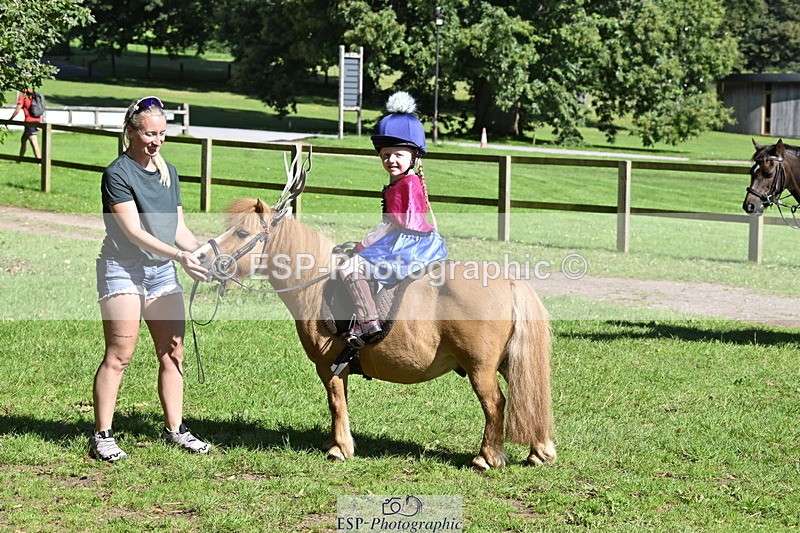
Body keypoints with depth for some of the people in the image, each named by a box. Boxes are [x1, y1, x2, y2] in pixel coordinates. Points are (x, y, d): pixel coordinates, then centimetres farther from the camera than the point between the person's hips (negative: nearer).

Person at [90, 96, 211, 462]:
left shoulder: (168, 173, 13)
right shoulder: (118, 174, -10)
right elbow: (134, 232, -18)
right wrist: (179, 255, -26)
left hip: (163, 271, 7)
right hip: (123, 269, -7)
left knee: (173, 353, 6)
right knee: (120, 354, -8)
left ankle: (175, 429, 16)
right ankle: (102, 436, -3)